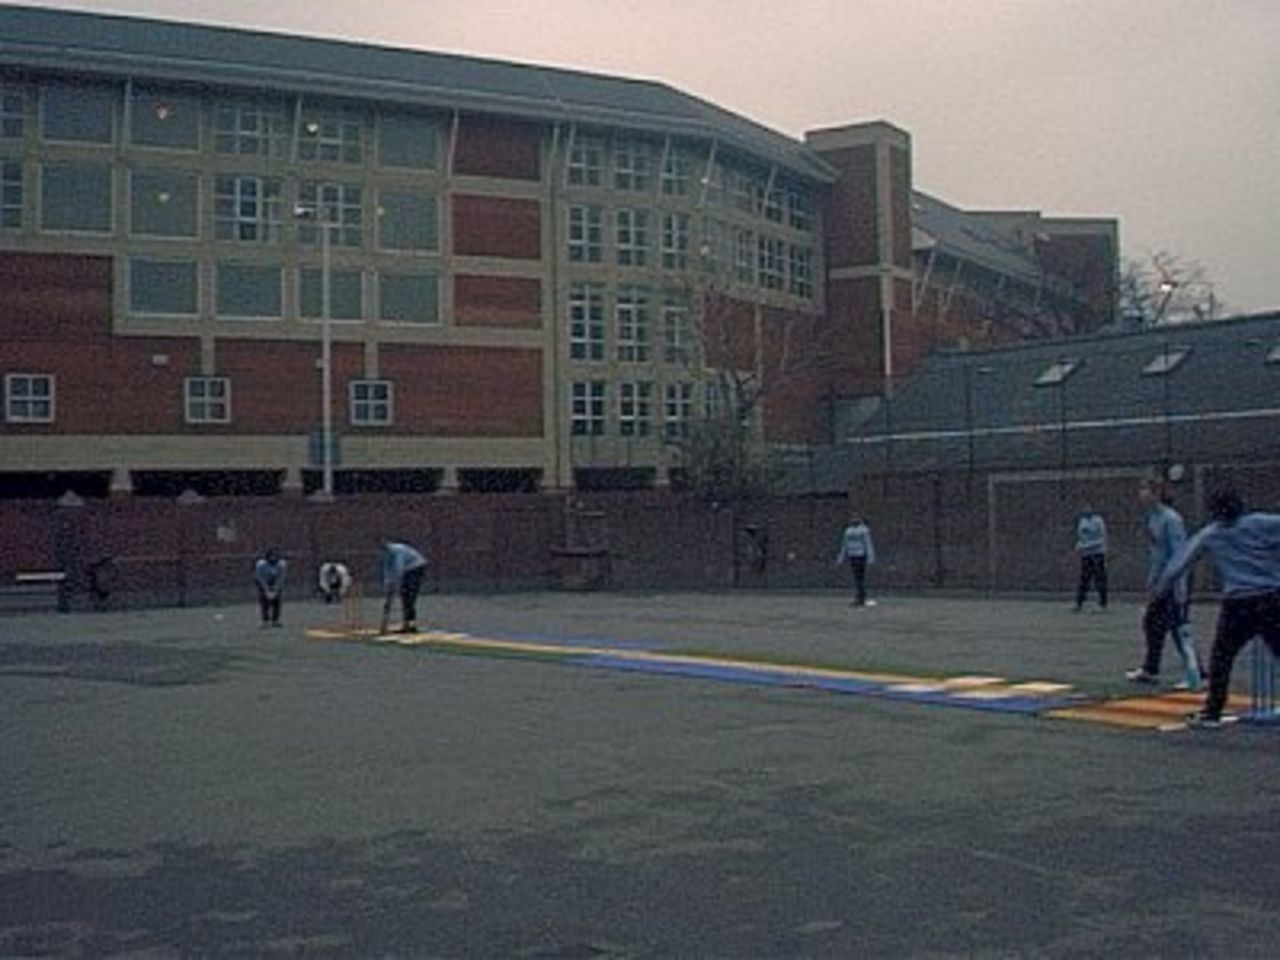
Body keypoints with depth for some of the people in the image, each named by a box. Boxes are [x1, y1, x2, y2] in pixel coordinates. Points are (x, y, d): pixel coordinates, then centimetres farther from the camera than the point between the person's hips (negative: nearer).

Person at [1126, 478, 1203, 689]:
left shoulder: (1171, 519, -18)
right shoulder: (1151, 517, 9)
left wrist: (1180, 589, -23)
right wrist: (1151, 578, 19)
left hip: (1174, 581, -10)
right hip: (1160, 581, 10)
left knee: (1179, 628, -7)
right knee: (1151, 622, 17)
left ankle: (1195, 677, -2)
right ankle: (1150, 670, 31)